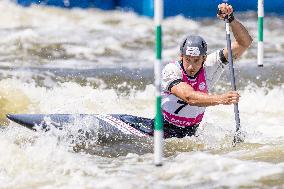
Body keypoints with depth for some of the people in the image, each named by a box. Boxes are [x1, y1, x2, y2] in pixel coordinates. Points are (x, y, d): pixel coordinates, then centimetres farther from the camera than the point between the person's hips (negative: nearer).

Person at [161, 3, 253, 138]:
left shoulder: (210, 66, -10)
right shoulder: (170, 71, -22)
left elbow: (245, 42, -12)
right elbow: (189, 97, -39)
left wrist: (231, 19, -28)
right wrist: (220, 99, -54)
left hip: (190, 133, 4)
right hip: (164, 129, -4)